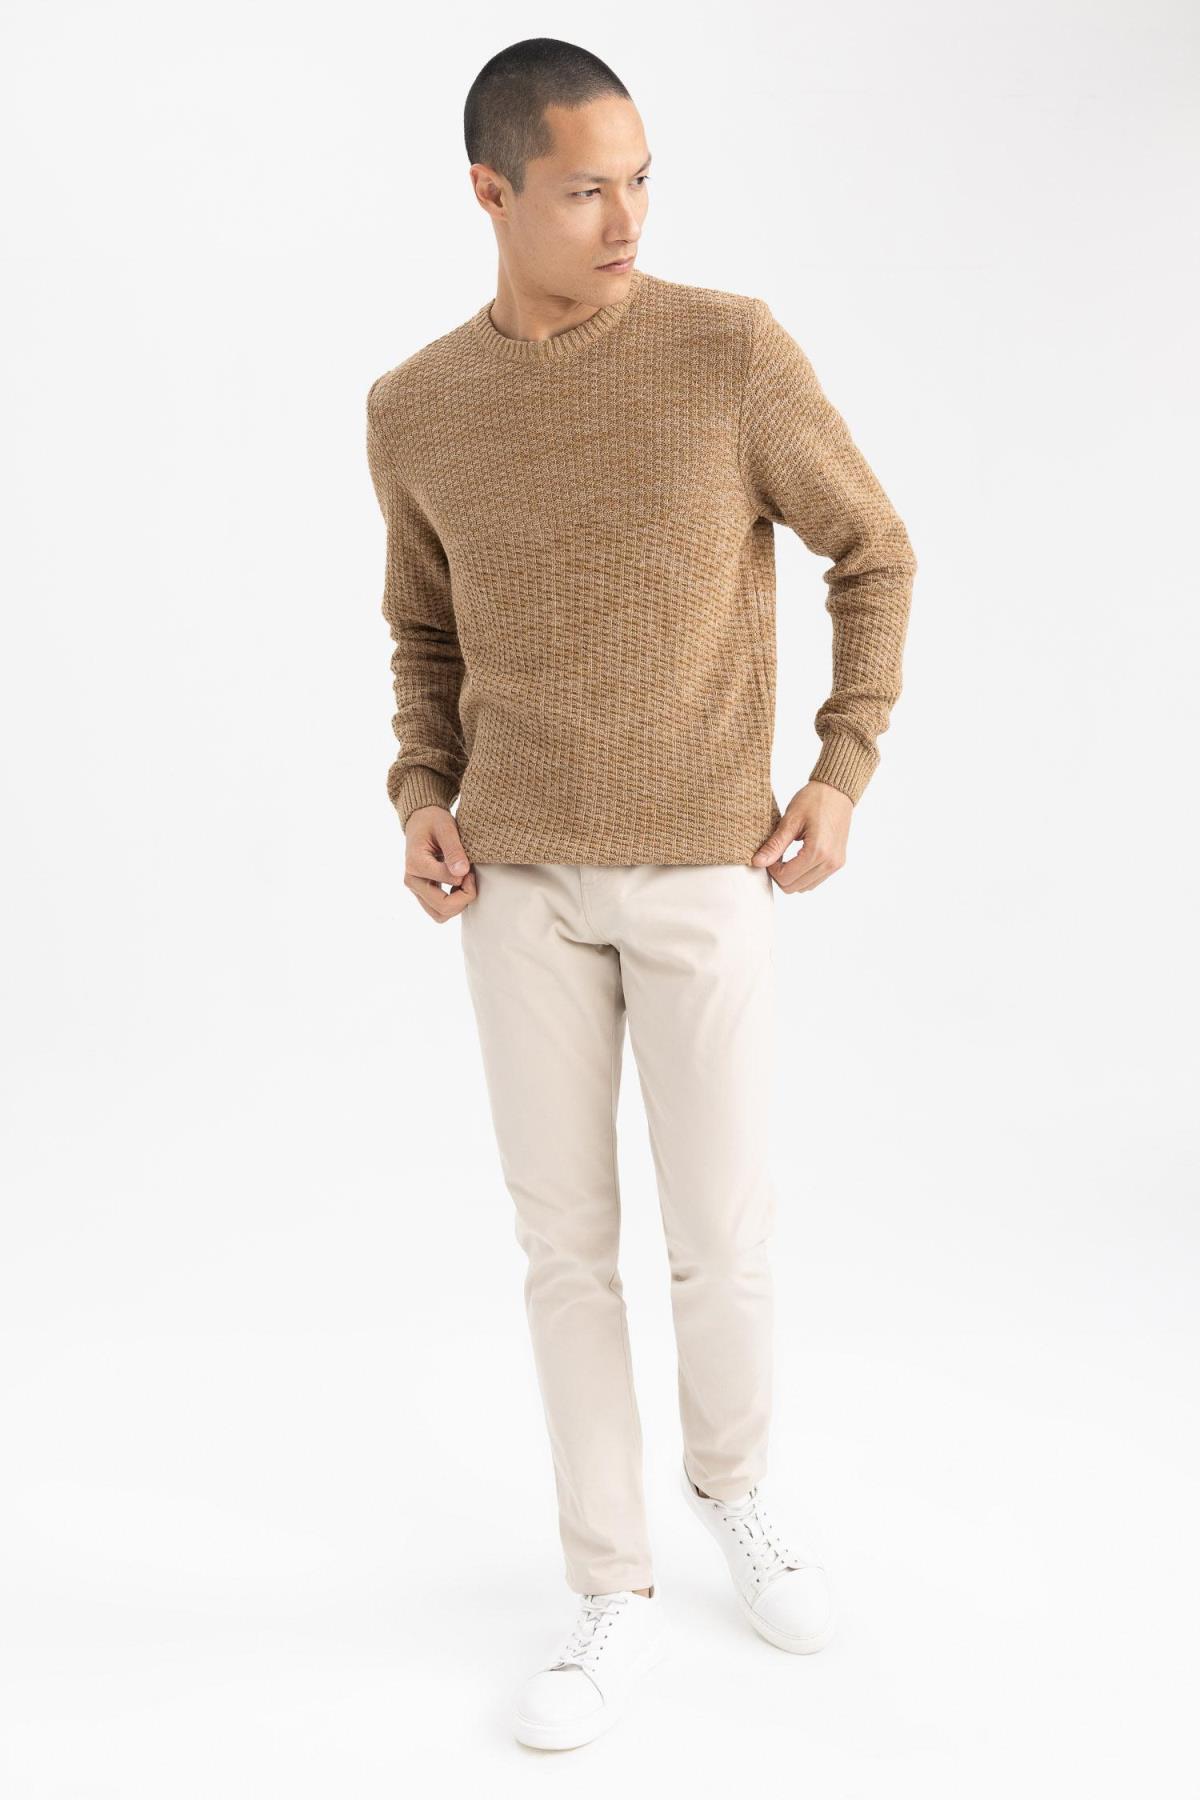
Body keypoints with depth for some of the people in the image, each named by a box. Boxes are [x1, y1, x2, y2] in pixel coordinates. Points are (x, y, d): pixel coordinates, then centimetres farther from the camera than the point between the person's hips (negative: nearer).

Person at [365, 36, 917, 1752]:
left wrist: (843, 775, -7)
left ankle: (730, 1478, 33)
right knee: (565, 1239, 4)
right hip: (524, 881, 2)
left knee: (722, 1242, 2)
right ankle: (617, 1594, 19)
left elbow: (873, 556, 2)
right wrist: (423, 800, -2)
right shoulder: (414, 409, 1)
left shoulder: (736, 350, -8)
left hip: (710, 878, -2)